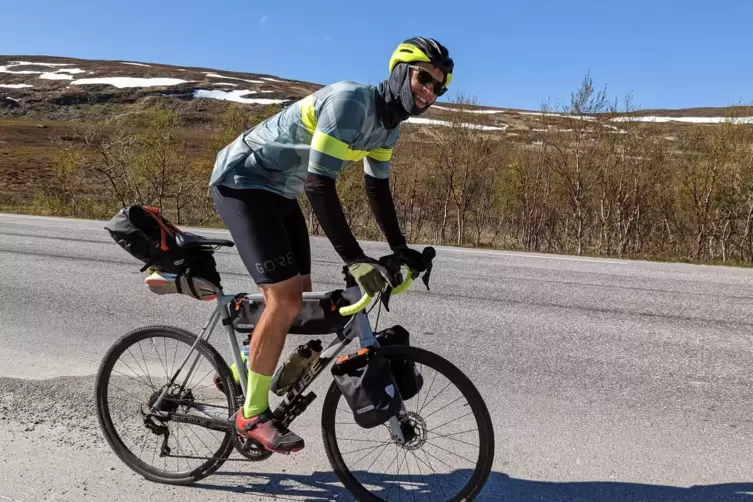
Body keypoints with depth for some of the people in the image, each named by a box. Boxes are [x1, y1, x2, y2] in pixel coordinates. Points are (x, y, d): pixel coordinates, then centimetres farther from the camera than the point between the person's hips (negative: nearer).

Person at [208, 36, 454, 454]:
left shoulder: (388, 124, 4)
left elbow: (378, 188, 13)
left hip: (278, 191, 9)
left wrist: (401, 250, 11)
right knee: (286, 300, -16)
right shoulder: (349, 101, -26)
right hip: (241, 180, -9)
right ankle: (252, 415, 1)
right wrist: (355, 260, -34)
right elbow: (320, 185, -33)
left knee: (298, 298, 8)